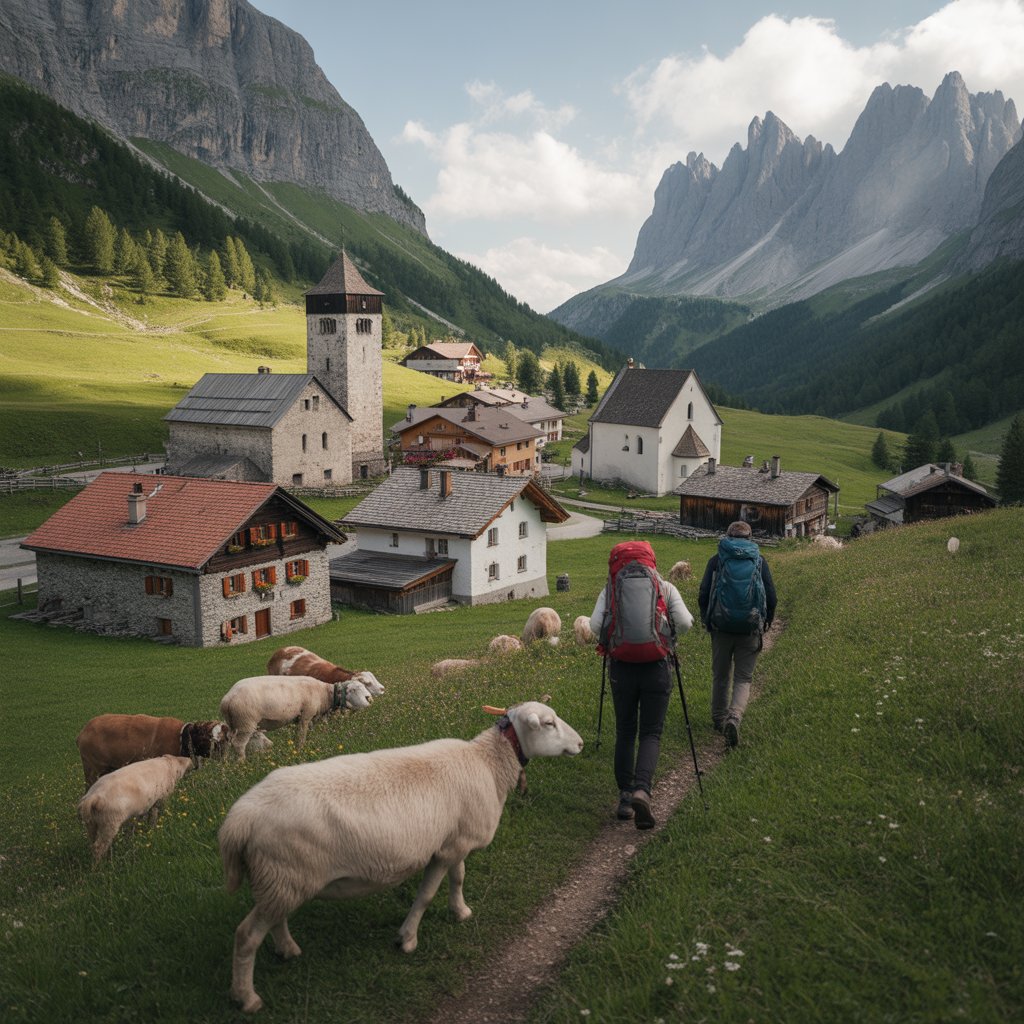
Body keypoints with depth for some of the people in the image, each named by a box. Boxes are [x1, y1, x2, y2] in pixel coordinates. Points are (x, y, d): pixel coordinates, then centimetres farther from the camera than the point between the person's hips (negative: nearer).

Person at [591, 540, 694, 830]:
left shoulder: (610, 589, 6)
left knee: (625, 732, 14)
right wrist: (666, 636, 15)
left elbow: (595, 625, -6)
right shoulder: (665, 587, 7)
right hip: (657, 666, -1)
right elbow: (684, 622, -5)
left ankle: (625, 796, 14)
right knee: (651, 733, 4)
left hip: (621, 667, 1)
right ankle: (642, 790, -18)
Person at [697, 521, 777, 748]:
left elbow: (703, 595, -1)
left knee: (720, 676, 17)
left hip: (721, 627, 0)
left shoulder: (716, 560, 1)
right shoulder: (759, 560, 3)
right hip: (750, 630, 0)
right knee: (743, 679, 5)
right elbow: (772, 597, 2)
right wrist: (766, 621, 19)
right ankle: (734, 717, -18)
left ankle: (719, 719, 29)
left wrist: (705, 619, 15)